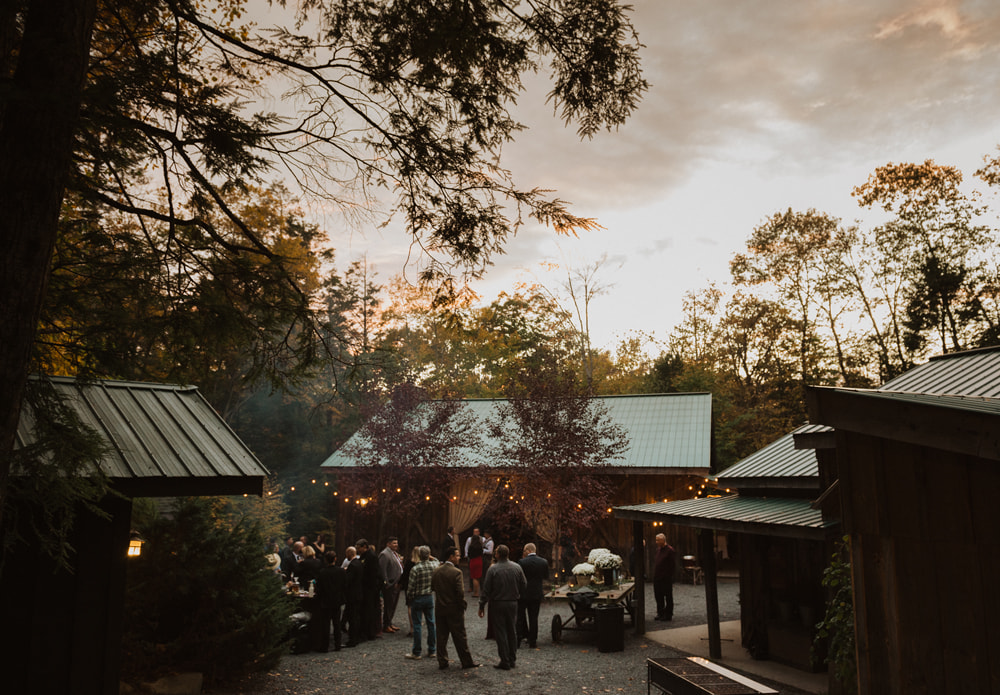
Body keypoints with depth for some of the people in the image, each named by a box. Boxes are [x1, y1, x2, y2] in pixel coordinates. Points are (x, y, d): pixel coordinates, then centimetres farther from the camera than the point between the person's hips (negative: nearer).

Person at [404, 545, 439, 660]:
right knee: (431, 623, 12)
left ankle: (416, 652, 9)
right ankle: (432, 650, 18)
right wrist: (432, 558, 13)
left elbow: (411, 587, -12)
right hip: (430, 597, 4)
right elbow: (438, 562, 23)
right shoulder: (434, 565, -5)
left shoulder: (415, 569, -18)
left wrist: (409, 599, 2)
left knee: (417, 625, 3)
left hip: (418, 599, -4)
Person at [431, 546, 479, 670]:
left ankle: (442, 662, 17)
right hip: (454, 610, -5)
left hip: (439, 608, 5)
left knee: (441, 636, 13)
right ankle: (467, 662, 15)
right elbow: (460, 592, -19)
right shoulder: (456, 572, -18)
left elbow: (432, 588, 8)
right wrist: (463, 606, -6)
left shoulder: (436, 572, 1)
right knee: (460, 637, 6)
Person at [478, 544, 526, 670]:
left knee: (501, 633, 3)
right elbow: (524, 585, 4)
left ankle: (505, 662, 5)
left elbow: (486, 589, -10)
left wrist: (482, 606, -2)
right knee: (512, 632, 15)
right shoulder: (517, 567, -2)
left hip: (498, 604, -4)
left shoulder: (493, 569, -13)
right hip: (513, 603, 4)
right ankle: (512, 660, 22)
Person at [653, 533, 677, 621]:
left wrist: (668, 575, -16)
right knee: (658, 596, 13)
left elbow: (672, 564, -14)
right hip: (657, 577, 8)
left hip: (666, 579, -8)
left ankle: (668, 614, 10)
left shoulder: (670, 550, -12)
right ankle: (660, 613, 23)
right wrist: (654, 573, 11)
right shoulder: (658, 549, 13)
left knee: (668, 597, 3)